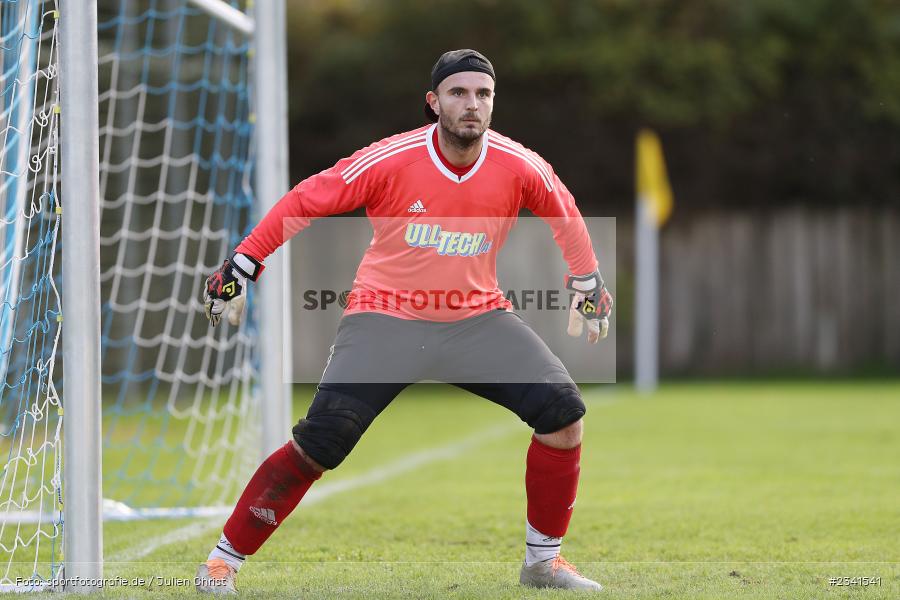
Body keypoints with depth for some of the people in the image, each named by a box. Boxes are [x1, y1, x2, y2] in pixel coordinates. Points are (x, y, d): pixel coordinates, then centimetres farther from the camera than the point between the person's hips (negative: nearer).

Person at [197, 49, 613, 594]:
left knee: (563, 411, -13)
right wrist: (242, 265, -5)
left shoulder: (519, 167, -8)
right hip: (386, 317, -3)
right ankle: (224, 560, -2)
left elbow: (563, 212, 15)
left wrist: (587, 280, 18)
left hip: (478, 317, 3)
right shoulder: (390, 160, -15)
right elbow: (304, 202, -5)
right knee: (320, 442, -18)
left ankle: (544, 559, 4)